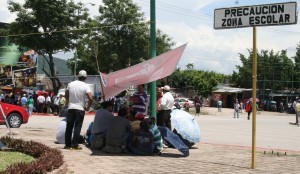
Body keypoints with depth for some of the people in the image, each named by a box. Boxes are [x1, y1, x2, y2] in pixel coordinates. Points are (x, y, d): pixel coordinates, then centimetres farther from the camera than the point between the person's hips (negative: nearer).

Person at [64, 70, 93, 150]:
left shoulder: (71, 84, 3)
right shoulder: (85, 86, -9)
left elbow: (66, 95, 14)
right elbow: (90, 98, -17)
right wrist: (88, 107, -3)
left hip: (70, 108, 3)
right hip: (80, 109, -3)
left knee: (69, 126, 10)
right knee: (77, 127, 1)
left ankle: (67, 144, 14)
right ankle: (74, 145, -1)